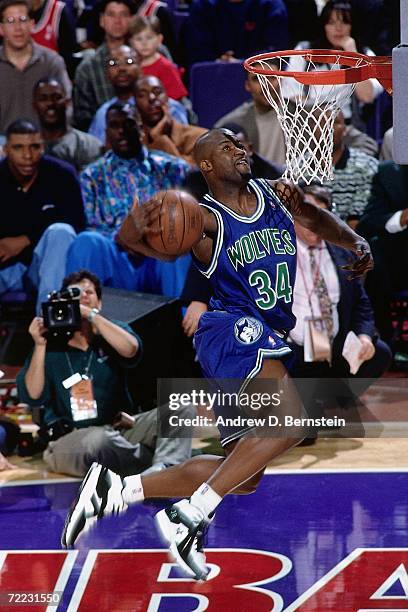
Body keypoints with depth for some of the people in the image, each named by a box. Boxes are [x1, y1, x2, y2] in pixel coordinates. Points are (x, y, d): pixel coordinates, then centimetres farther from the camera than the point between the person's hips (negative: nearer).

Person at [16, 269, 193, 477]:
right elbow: (32, 396, -3)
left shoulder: (112, 332, 13)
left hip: (119, 429, 3)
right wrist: (39, 345, -10)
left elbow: (130, 349, -12)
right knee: (99, 441, -40)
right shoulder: (50, 346, 8)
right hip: (69, 440, -3)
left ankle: (160, 470, -48)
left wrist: (91, 315, -16)